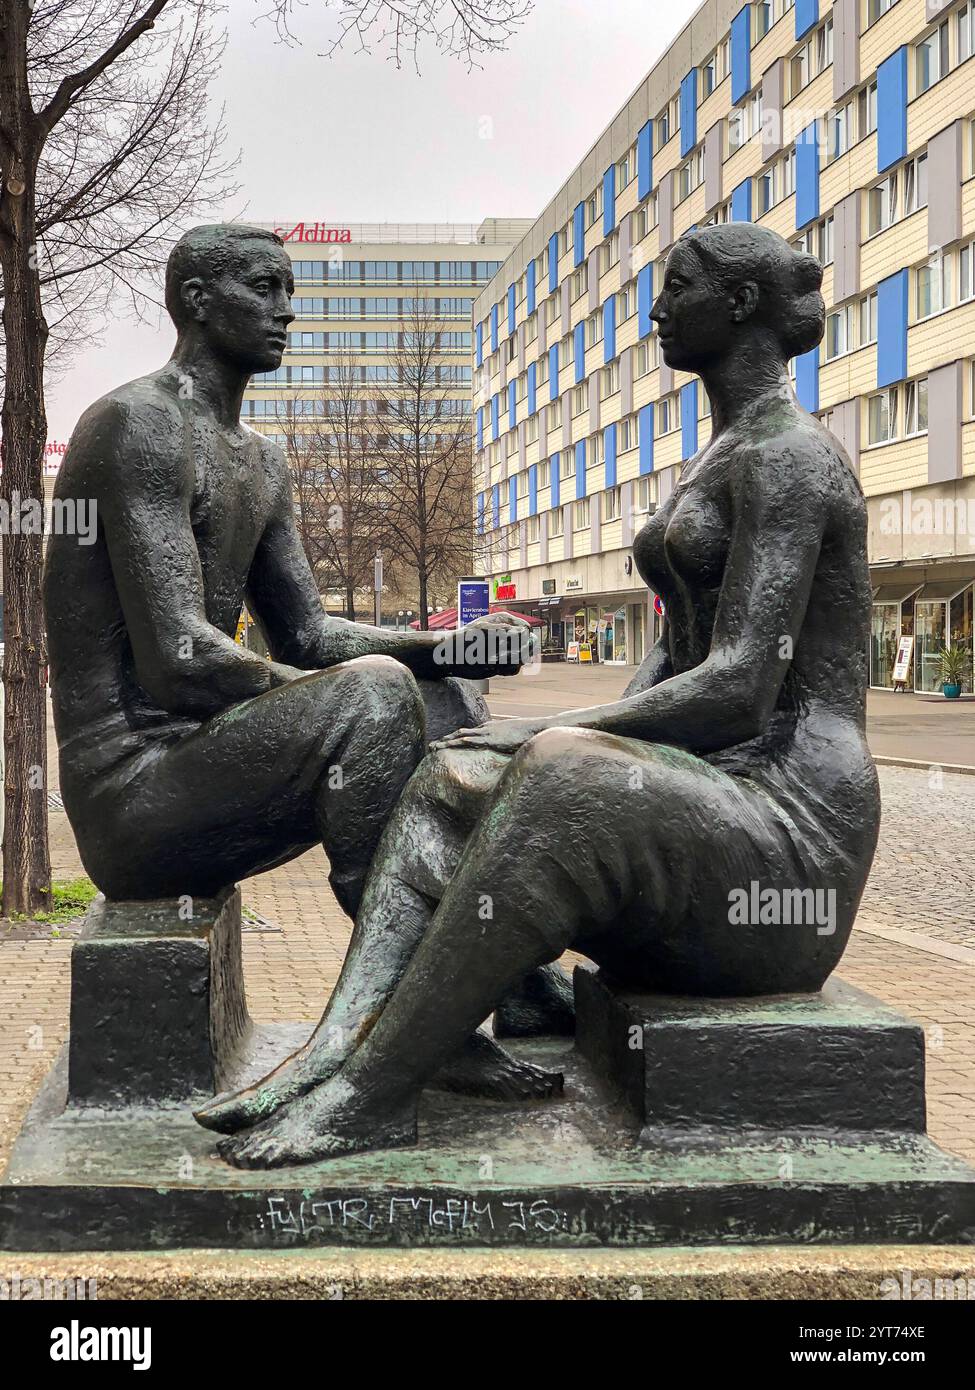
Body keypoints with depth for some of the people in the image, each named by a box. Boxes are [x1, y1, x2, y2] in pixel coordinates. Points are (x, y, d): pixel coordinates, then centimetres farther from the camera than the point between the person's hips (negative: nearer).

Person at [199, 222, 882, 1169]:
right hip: (701, 795, 10)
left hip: (790, 820, -10)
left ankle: (370, 1094, -30)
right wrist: (570, 740, 3)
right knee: (450, 782, -5)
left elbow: (739, 688, -21)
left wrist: (544, 739, -17)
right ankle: (330, 1056, -24)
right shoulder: (716, 461, 22)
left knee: (562, 782, -36)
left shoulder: (786, 456, -11)